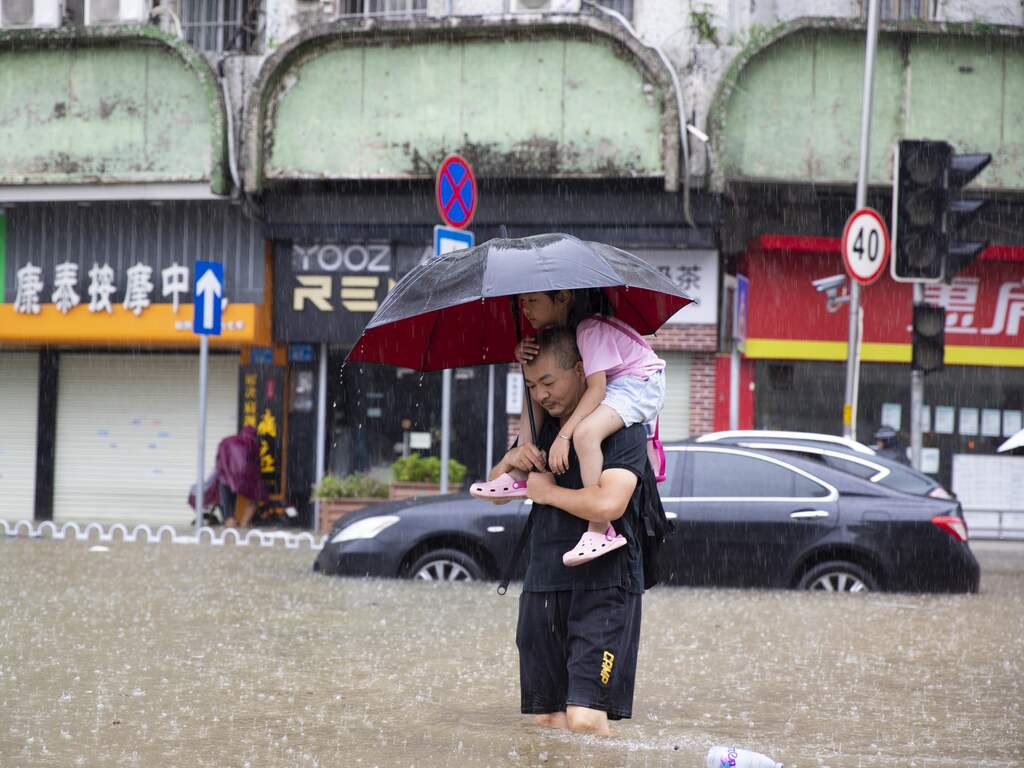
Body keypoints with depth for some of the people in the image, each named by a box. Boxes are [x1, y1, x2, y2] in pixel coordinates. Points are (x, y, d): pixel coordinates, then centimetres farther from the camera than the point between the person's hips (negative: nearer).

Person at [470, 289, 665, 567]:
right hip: (607, 385, 10)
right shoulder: (560, 326, 2)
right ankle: (520, 477, 10)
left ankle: (601, 531, -35)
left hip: (639, 385, -10)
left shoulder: (591, 330, -25)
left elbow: (596, 389, -31)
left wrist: (563, 436, -35)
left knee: (585, 433, -36)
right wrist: (522, 353, -18)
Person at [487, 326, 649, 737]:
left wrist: (548, 491, -7)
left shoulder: (622, 427, -8)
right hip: (542, 586, 7)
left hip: (604, 585, -7)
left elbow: (608, 505, -24)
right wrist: (511, 460, 0)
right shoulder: (541, 428, 16)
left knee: (585, 719, -18)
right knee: (547, 719, 6)